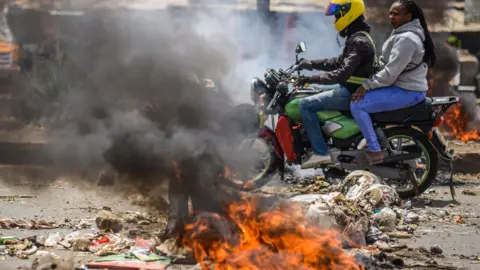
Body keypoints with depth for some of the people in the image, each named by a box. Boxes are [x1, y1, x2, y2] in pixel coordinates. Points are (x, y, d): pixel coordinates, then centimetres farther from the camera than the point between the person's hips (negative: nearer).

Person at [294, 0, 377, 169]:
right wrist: (312, 64, 20)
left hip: (352, 94, -11)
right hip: (352, 90, 11)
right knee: (314, 97, 24)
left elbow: (343, 73, -30)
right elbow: (339, 62, 25)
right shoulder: (358, 37, 14)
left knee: (306, 105, -15)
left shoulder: (358, 42, -20)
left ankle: (320, 152, -18)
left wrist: (312, 79, -29)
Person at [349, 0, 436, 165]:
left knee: (357, 104, -19)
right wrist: (368, 81, 7)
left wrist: (367, 86, -18)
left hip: (408, 92, -11)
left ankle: (374, 151, -14)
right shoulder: (401, 32, 11)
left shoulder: (406, 39, -23)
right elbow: (385, 62, 18)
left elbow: (390, 73, -25)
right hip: (401, 85, 11)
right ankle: (371, 138, 28)